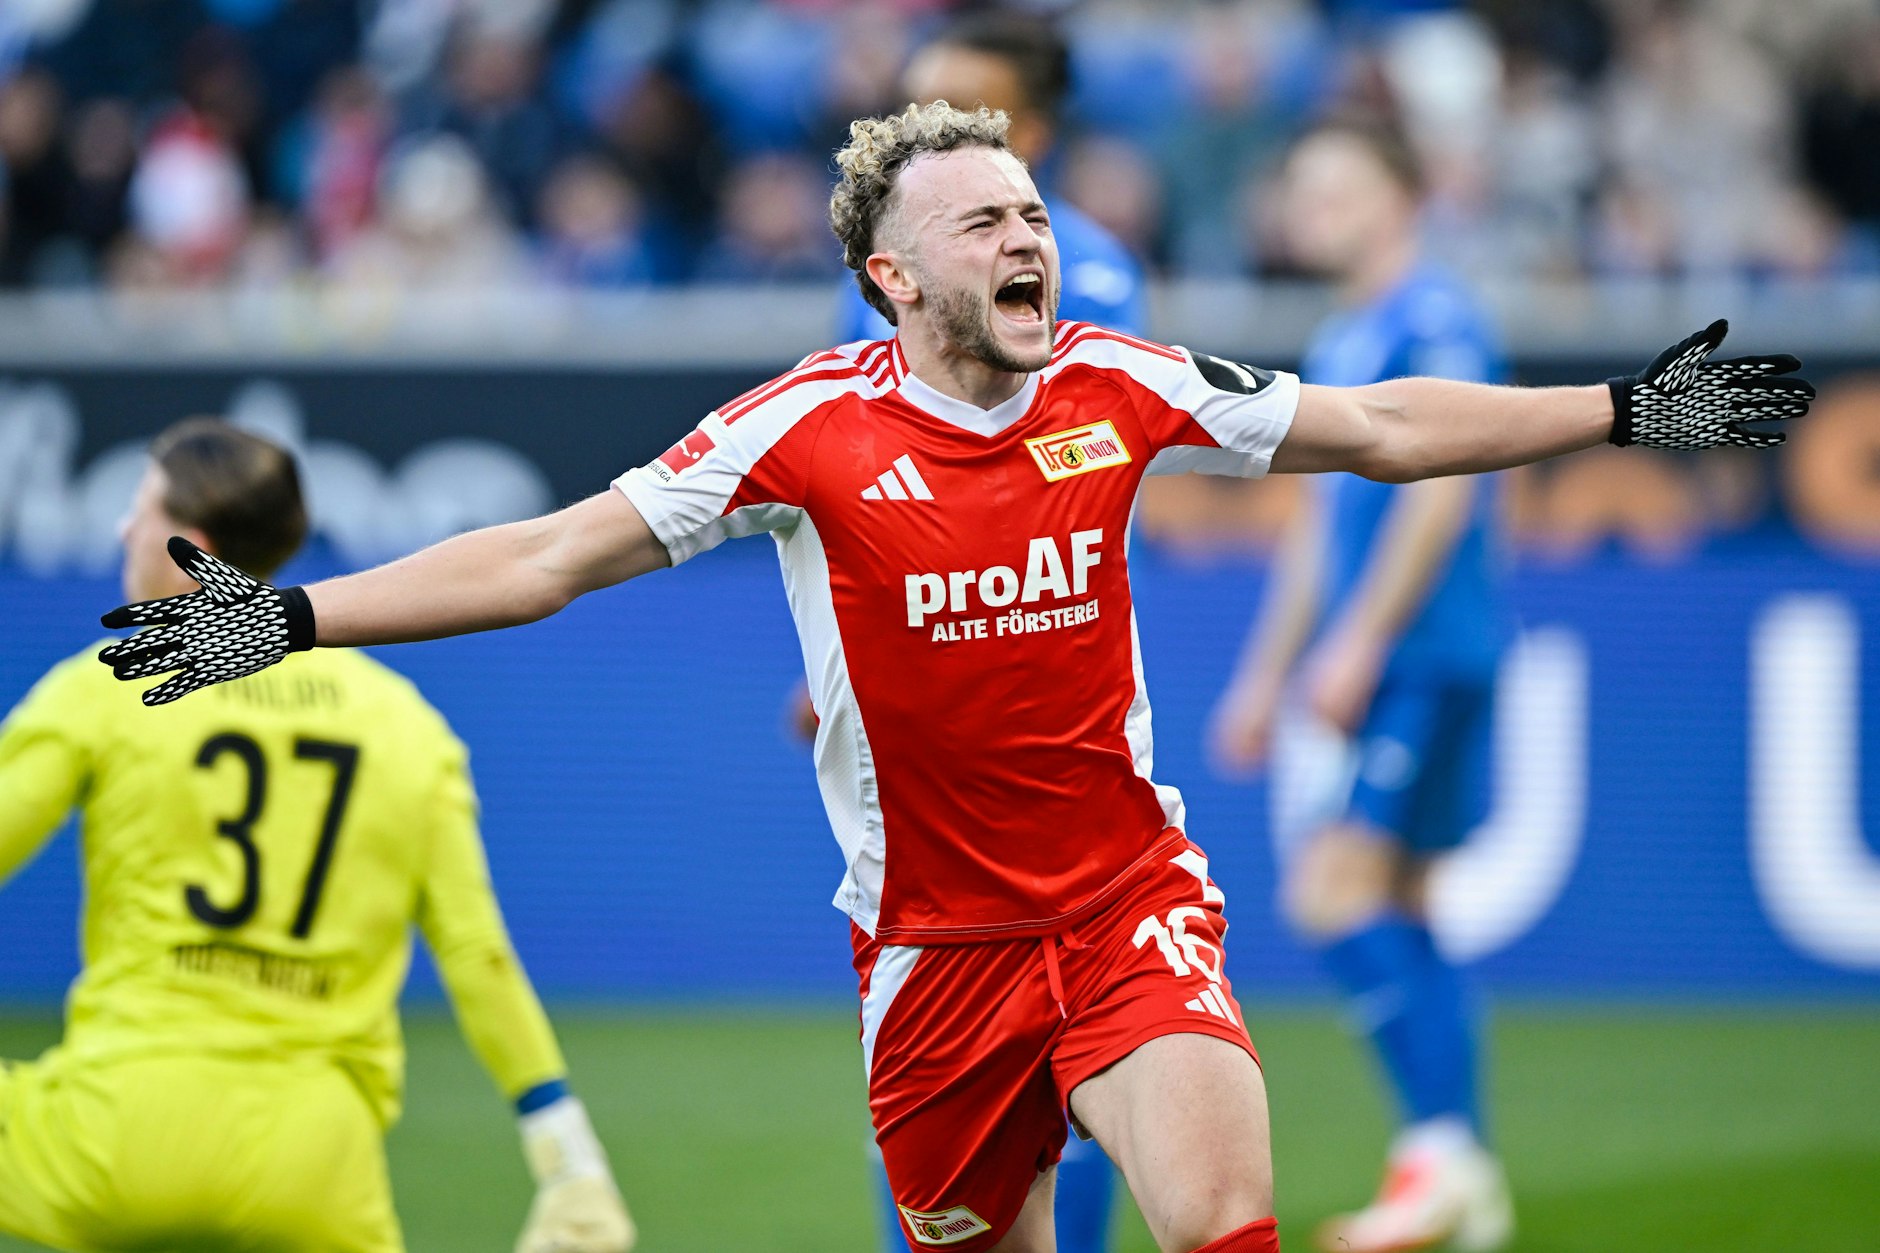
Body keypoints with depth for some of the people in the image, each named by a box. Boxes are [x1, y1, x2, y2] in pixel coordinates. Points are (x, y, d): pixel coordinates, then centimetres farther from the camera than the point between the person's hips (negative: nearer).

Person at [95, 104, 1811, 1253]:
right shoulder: (808, 427, -9)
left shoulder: (1120, 390, -2)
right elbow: (547, 557, -5)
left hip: (1132, 900, 1)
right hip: (936, 930, -1)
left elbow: (1382, 427, 9)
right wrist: (293, 620, -12)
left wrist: (1627, 410, 8)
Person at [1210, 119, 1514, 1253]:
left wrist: (1358, 644, -20)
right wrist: (1268, 673, 26)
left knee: (1335, 890, -17)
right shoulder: (1343, 343, 19)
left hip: (1417, 653, -10)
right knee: (1398, 912, 8)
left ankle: (1442, 1146, -17)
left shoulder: (1434, 319, -9)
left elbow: (1441, 489, -17)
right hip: (1362, 665, 10)